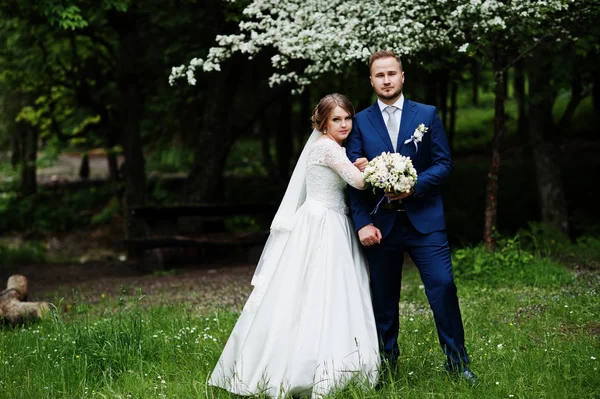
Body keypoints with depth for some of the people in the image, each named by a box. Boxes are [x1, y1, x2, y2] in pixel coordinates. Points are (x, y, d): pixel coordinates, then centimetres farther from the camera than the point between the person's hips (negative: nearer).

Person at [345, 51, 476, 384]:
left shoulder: (427, 115, 6)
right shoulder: (360, 122, 7)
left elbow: (443, 164, 2)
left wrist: (413, 186, -15)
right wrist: (362, 223, -8)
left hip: (424, 219, -1)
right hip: (381, 222, 1)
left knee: (443, 287, -8)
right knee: (383, 299, 6)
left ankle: (457, 363, 2)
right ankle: (386, 365, 18)